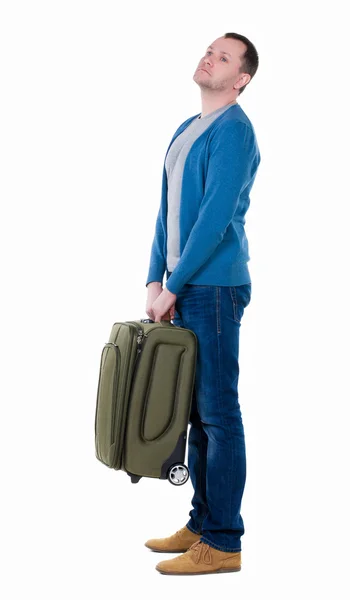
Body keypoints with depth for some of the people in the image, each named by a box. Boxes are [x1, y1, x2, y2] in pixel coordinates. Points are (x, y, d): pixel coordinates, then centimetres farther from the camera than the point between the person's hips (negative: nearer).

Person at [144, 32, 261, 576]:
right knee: (197, 411, 14)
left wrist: (172, 287, -16)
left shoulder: (233, 130, -11)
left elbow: (215, 217, -18)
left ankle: (224, 543, 3)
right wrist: (156, 280, 10)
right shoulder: (185, 132, 18)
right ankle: (202, 523, 24)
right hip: (183, 290, 9)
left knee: (219, 415, -4)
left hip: (214, 287, -9)